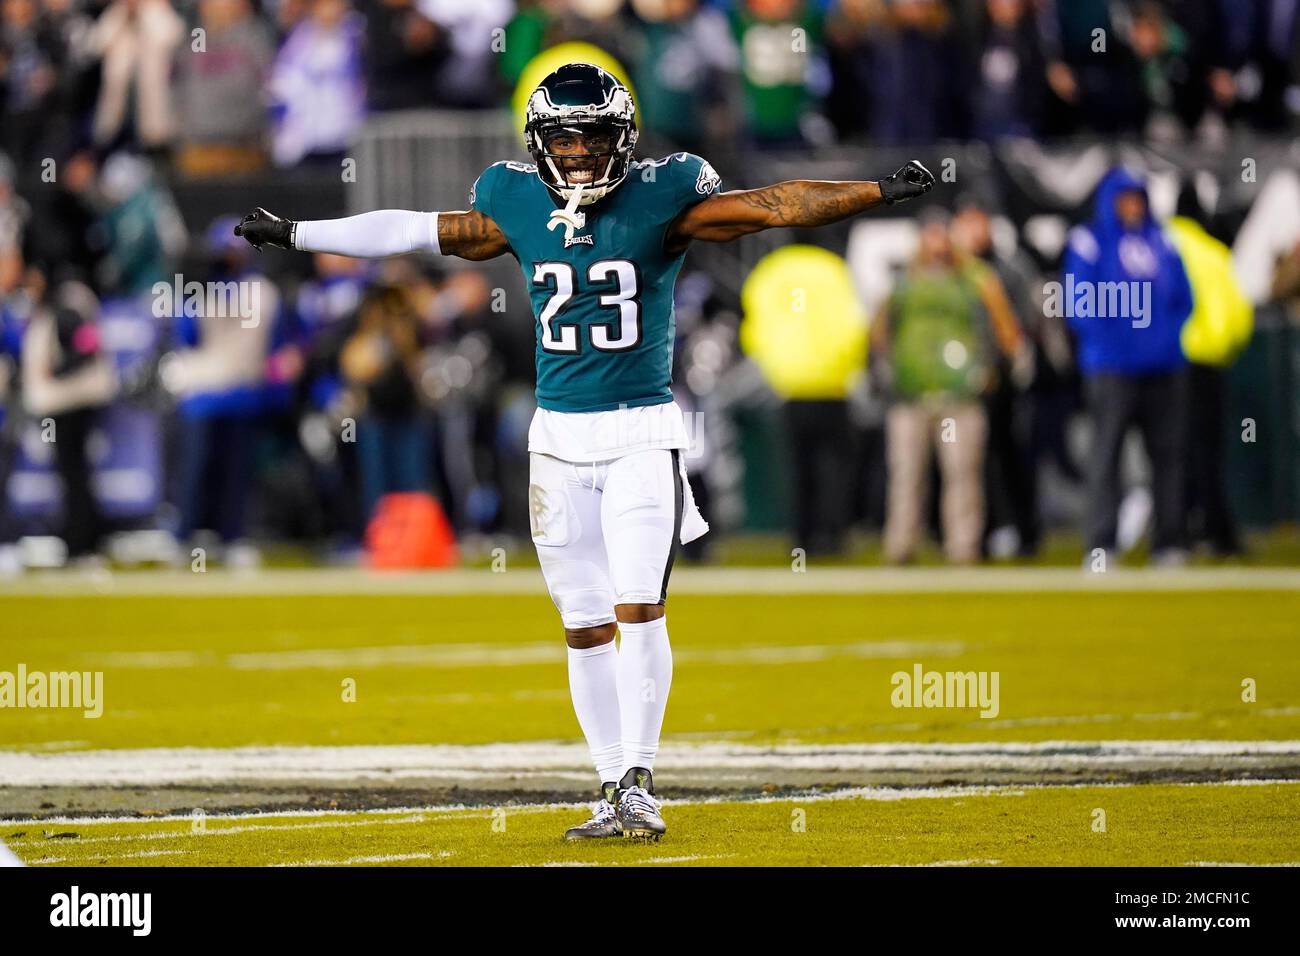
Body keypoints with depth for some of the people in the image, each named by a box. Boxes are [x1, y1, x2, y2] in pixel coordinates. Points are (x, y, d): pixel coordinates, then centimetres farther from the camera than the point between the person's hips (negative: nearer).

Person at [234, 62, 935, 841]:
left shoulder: (660, 200, -7)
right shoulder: (519, 207, 3)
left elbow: (774, 206, -12)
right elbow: (413, 232, 14)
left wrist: (878, 193, -22)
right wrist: (296, 235, 19)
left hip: (643, 432, -3)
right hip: (559, 437, 3)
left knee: (640, 608, -15)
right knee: (586, 626, 4)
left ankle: (639, 780, -9)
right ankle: (616, 797, 10)